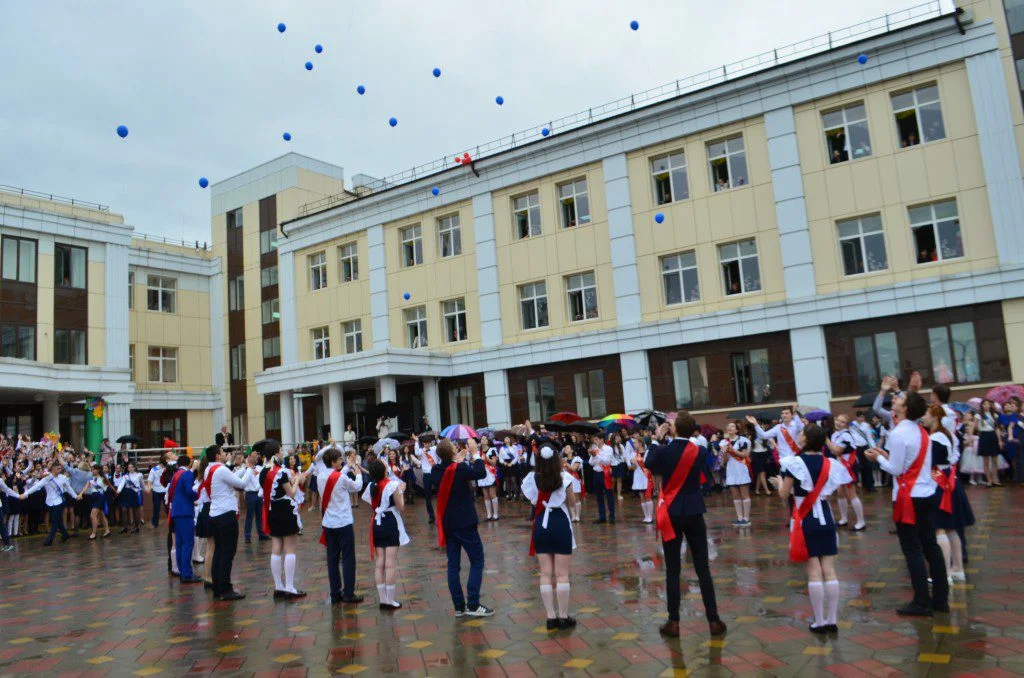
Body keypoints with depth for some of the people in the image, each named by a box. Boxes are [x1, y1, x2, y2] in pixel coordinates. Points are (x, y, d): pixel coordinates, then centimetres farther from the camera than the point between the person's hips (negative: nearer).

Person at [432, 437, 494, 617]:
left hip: (447, 523, 6)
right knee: (477, 561, 3)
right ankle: (473, 605, -3)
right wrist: (474, 453, 1)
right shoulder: (461, 469, -19)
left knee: (453, 564, 9)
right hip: (464, 522, -6)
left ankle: (459, 606, 11)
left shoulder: (436, 470, -1)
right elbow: (481, 473, -6)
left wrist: (459, 460, 17)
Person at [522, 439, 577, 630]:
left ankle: (550, 617, 11)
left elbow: (533, 501, 8)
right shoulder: (564, 478, -11)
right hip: (560, 525, -2)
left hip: (541, 526, 2)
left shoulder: (533, 478, -5)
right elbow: (571, 503, 2)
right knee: (562, 574, 5)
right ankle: (563, 617, 10)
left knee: (546, 574, 8)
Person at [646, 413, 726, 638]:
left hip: (671, 515, -1)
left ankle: (674, 622, 8)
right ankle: (714, 620, 11)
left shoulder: (663, 451, -13)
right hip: (694, 513, 2)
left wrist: (658, 439, 12)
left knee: (672, 570, 5)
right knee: (703, 568, 8)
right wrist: (666, 441, 11)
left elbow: (649, 463, 8)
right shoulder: (700, 452, -6)